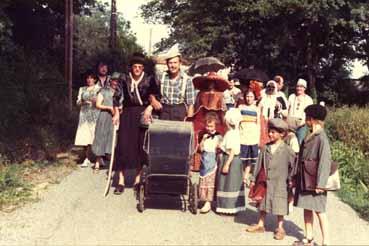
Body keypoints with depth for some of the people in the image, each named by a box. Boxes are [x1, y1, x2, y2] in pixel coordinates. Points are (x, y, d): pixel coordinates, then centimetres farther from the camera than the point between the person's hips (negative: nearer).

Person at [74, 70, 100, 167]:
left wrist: (96, 101, -15)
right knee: (85, 137, -3)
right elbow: (78, 102, 13)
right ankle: (87, 159, 4)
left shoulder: (98, 89, 8)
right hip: (85, 114, 3)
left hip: (95, 114, -2)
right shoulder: (82, 89, 17)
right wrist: (83, 102, -8)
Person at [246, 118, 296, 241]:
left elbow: (292, 166, -5)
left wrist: (291, 180, -5)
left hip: (279, 184, -4)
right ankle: (260, 225, 28)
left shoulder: (287, 150, -9)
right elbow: (259, 164, 8)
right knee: (263, 203, 15)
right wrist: (254, 179, 9)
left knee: (279, 206, 4)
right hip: (265, 181, 5)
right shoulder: (265, 148, 3)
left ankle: (280, 228, 18)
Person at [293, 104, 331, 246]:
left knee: (319, 210, -1)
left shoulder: (321, 138, -18)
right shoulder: (309, 136, 8)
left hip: (314, 181, -8)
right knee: (307, 208, 14)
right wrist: (297, 177, 15)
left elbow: (325, 161, -20)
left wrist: (320, 184, -21)